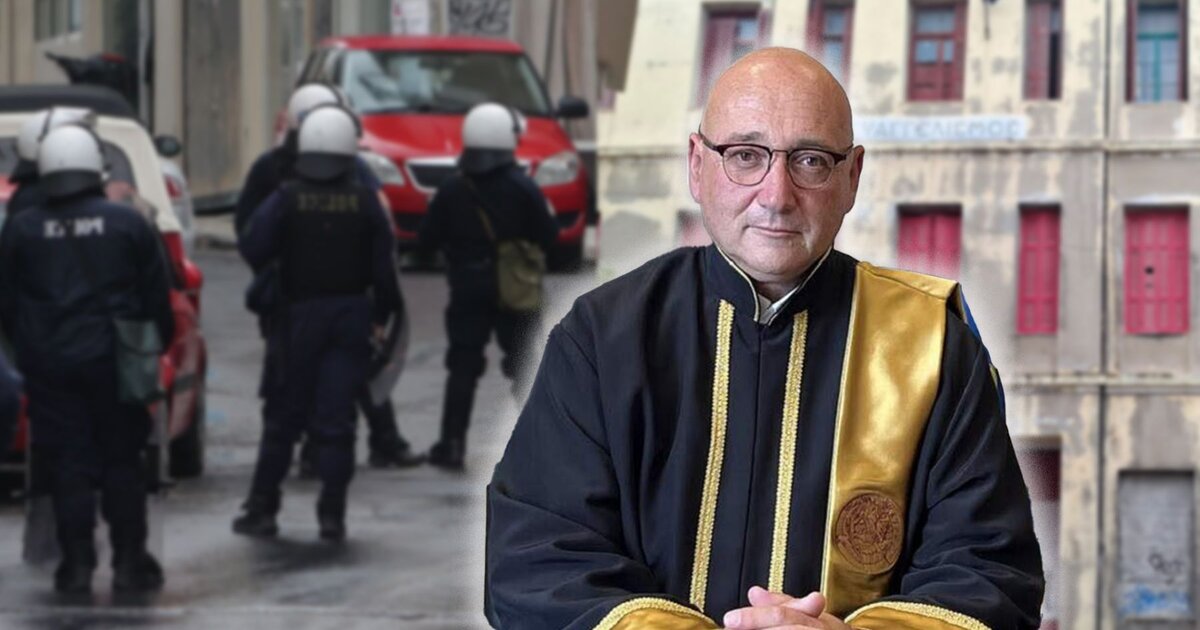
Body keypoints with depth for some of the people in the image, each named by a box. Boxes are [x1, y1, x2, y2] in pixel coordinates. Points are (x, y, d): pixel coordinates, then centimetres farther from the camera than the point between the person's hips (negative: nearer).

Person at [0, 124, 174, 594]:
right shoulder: (128, 224, -1)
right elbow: (158, 298, 2)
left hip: (50, 366, 0)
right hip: (114, 361, 0)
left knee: (68, 465, 3)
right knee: (122, 461, 8)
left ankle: (77, 563, 0)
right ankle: (129, 561, 7)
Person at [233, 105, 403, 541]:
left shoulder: (286, 200, -7)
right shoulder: (365, 202, -3)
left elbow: (253, 250, -11)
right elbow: (384, 265, -3)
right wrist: (382, 313, 8)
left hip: (300, 313, 0)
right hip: (351, 315, 0)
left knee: (284, 416, 9)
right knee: (336, 418, 2)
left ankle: (262, 509, 11)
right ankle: (332, 515, -2)